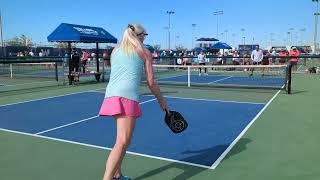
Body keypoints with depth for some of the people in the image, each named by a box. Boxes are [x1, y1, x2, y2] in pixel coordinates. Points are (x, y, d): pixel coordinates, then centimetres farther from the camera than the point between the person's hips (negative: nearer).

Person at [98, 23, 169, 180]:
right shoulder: (144, 52, 11)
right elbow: (151, 82, 7)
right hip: (127, 96, -6)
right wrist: (162, 101, 19)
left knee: (123, 140, 21)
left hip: (111, 94, 7)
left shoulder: (115, 51, 24)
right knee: (122, 142, -12)